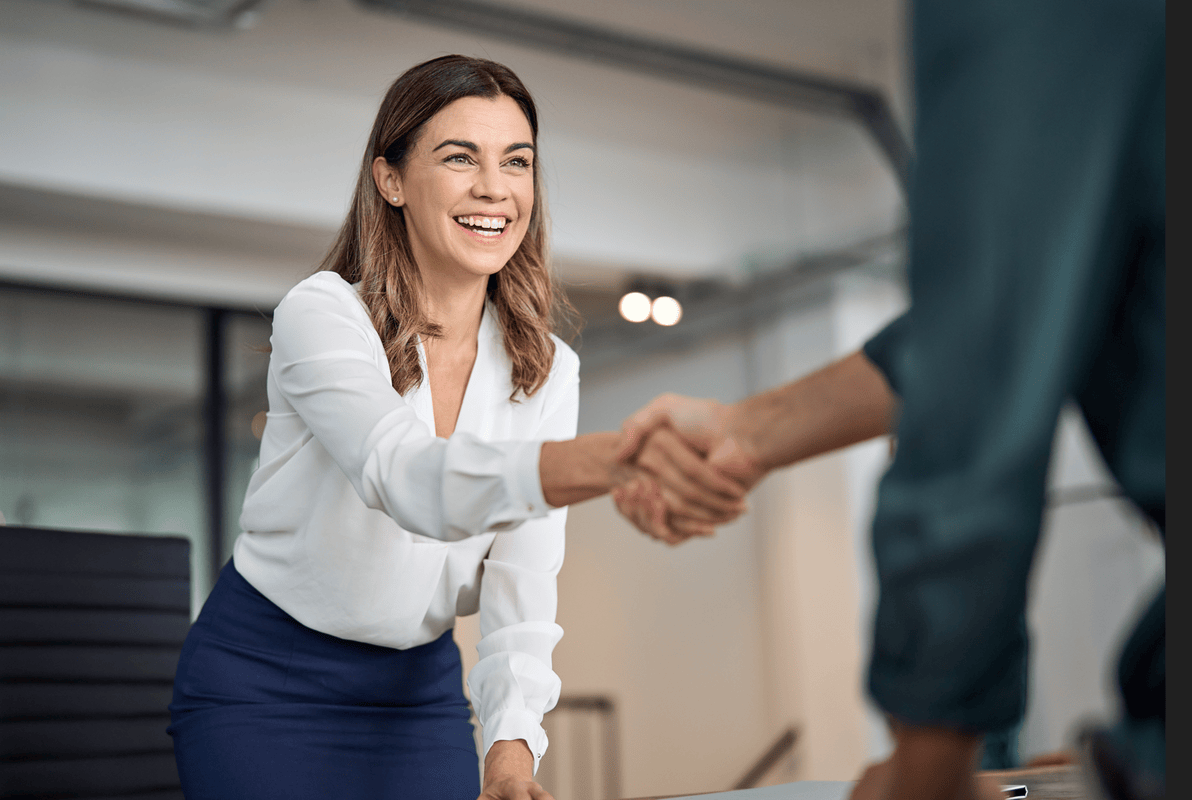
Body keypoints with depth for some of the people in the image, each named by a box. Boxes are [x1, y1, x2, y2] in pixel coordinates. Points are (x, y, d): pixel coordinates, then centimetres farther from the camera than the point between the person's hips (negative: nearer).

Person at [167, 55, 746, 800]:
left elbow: (522, 581, -10)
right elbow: (408, 477, -37)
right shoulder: (320, 313, -18)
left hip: (421, 691, 4)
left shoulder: (547, 370, -4)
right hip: (262, 682, -4)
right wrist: (617, 457, -54)